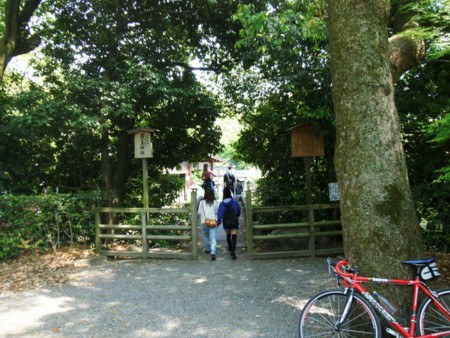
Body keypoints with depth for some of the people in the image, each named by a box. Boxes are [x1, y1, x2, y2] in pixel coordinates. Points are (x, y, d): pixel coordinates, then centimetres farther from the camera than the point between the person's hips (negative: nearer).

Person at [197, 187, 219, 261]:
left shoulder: (202, 202, -3)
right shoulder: (215, 202, -3)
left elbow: (199, 213, 1)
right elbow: (218, 212, 2)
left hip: (204, 222, 1)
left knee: (206, 236, 23)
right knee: (213, 238, -4)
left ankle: (207, 249, 37)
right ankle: (213, 252, -17)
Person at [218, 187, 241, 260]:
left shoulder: (222, 204, -6)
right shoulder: (234, 202, -7)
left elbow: (219, 214, -9)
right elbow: (239, 211, 7)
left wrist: (219, 222, 1)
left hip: (226, 223, 3)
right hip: (234, 222, -2)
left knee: (228, 235, 25)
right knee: (234, 237, -7)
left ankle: (230, 248, 44)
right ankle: (233, 252, -20)